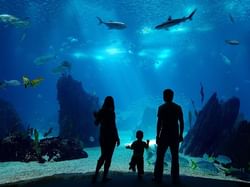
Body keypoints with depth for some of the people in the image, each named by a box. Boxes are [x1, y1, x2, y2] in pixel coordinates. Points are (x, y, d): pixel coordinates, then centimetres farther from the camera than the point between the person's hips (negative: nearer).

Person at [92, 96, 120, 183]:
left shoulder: (100, 112, 0)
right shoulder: (111, 112, -15)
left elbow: (96, 123, 10)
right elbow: (114, 126, -18)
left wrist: (96, 116, 28)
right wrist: (117, 138, -11)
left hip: (102, 136, 5)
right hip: (111, 136, -5)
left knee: (103, 155, 19)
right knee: (108, 157, 7)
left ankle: (96, 173, 10)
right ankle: (105, 176, 13)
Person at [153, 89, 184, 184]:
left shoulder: (161, 108, -5)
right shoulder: (178, 107, 4)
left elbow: (159, 123, -9)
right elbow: (181, 122, 3)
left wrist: (157, 135, -5)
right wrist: (181, 134, 10)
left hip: (164, 135, -2)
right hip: (175, 136, 3)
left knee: (160, 157, 7)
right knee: (175, 158, 9)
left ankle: (158, 178, 9)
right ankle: (175, 179, 12)